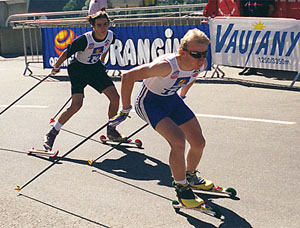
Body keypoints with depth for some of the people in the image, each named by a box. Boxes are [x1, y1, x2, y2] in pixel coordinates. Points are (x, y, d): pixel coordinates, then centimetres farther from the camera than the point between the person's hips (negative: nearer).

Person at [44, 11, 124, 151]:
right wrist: (56, 67, -7)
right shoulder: (84, 39, -30)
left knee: (115, 97, -5)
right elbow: (67, 53, -18)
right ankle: (51, 134, -5)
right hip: (78, 70, -6)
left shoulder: (111, 36, -13)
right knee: (77, 105, -19)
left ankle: (111, 130, 17)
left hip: (95, 68, 6)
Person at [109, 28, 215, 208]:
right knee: (178, 140, -26)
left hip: (171, 99, 7)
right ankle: (182, 188, -3)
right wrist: (125, 110, -23)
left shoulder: (201, 65, -18)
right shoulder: (166, 65, -38)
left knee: (199, 142, 7)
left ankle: (191, 177, 38)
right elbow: (128, 76, -31)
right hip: (149, 101, -7)